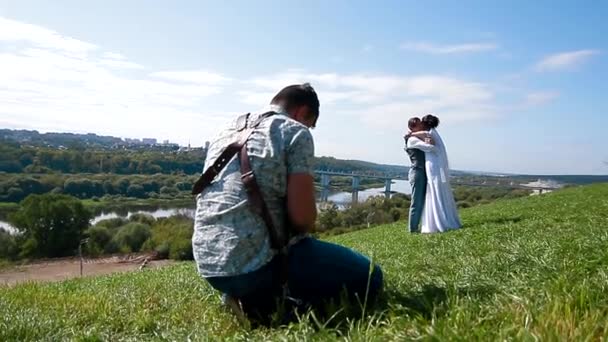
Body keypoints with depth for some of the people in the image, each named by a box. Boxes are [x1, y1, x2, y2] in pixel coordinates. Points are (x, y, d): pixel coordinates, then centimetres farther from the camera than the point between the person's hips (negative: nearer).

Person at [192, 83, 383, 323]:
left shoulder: (226, 132, 17)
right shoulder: (296, 132, -4)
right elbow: (302, 215, -13)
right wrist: (302, 230, 11)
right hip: (258, 261, -8)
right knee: (368, 277, 4)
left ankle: (247, 295, 12)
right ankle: (268, 304, -5)